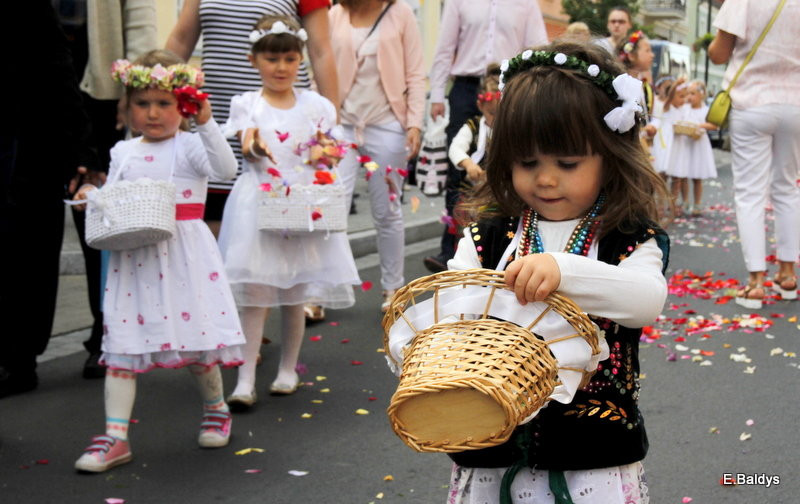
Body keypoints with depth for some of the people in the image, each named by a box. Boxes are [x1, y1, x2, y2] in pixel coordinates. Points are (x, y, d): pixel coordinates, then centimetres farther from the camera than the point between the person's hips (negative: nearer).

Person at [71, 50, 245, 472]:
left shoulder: (190, 145, -2)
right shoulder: (123, 152, 12)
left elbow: (226, 169, -20)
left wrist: (206, 123, -27)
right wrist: (92, 197, -8)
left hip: (183, 255, -4)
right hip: (134, 258, 4)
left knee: (196, 336, 4)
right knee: (122, 342, 0)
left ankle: (215, 409, 31)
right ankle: (115, 436, 2)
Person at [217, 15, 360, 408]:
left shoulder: (313, 105, 8)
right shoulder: (247, 104, 3)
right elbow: (247, 147, -10)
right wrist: (253, 147, -32)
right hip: (258, 201, -2)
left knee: (295, 294, 8)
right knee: (254, 293, -7)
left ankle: (288, 370, 23)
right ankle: (245, 380, -6)